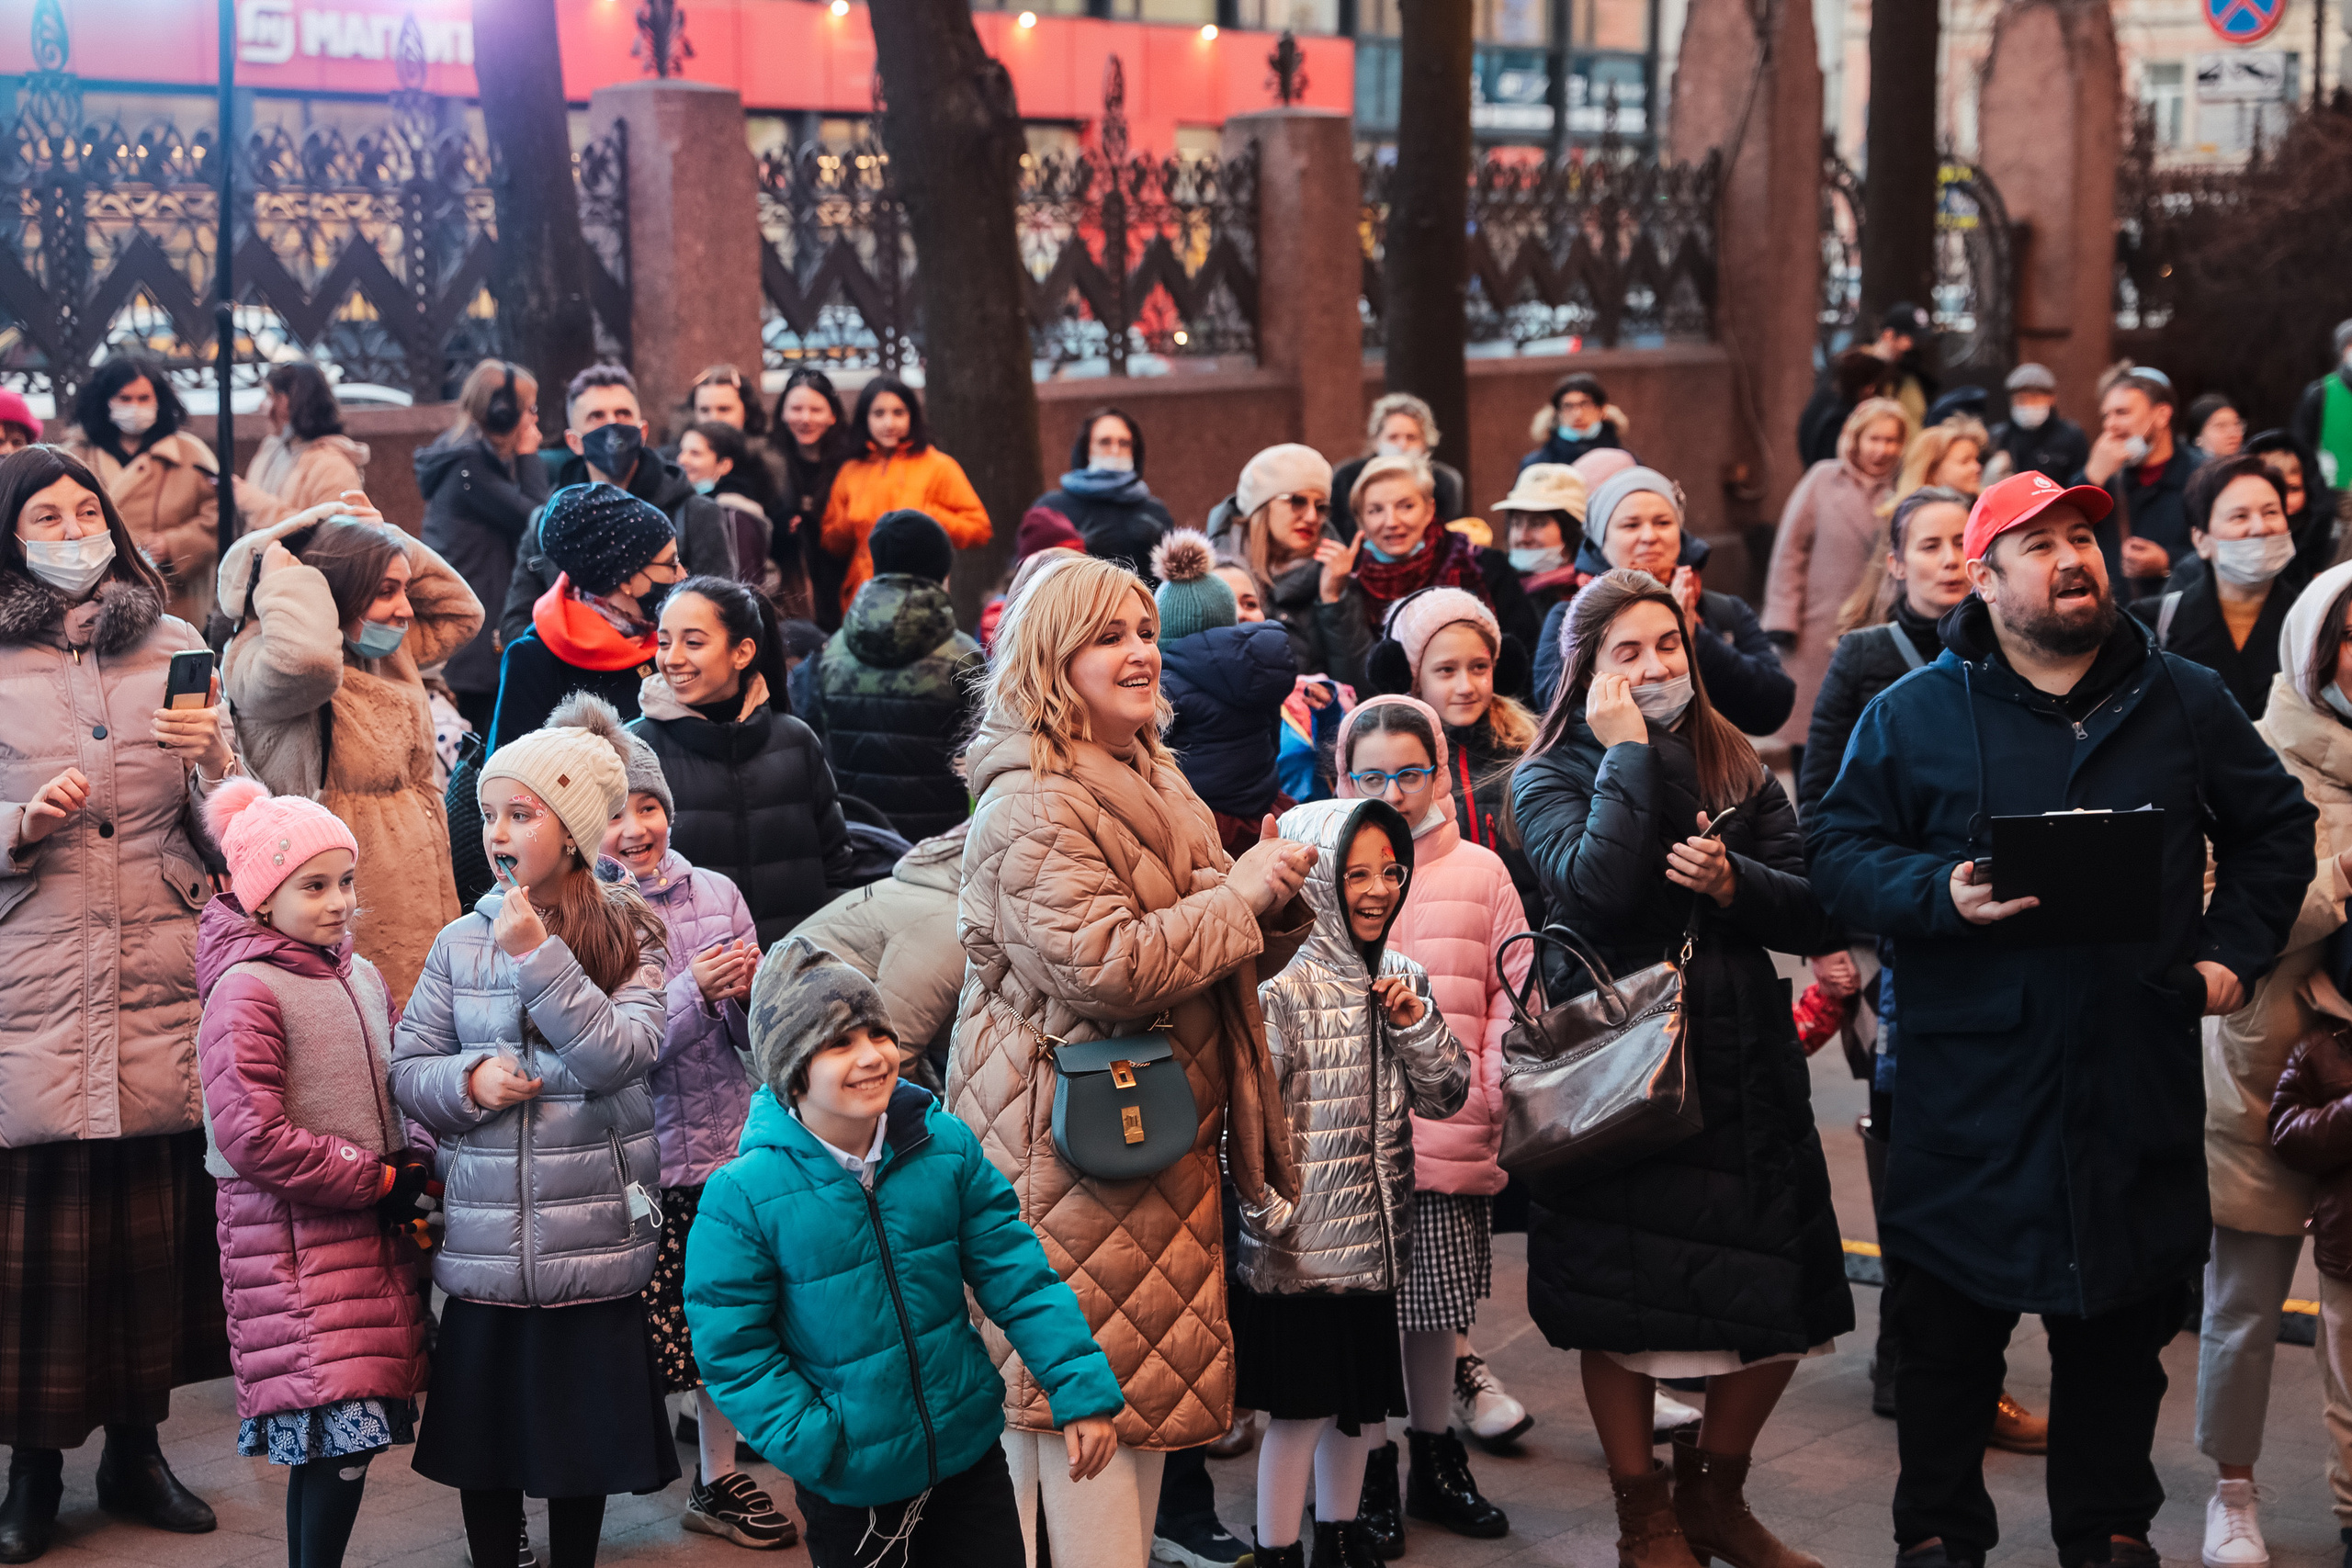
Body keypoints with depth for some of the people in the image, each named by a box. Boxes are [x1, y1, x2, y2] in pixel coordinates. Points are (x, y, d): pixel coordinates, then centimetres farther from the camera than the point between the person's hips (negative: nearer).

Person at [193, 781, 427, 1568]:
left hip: (374, 1230, 7)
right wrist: (378, 1180, -13)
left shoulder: (361, 976, 12)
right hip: (294, 1242, -7)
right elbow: (253, 1136, -19)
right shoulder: (246, 992, -12)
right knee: (337, 1435, -12)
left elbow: (397, 1091, 23)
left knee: (335, 1442, 9)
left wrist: (416, 1163, 2)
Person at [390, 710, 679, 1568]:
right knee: (484, 1440, 10)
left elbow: (623, 1054, -16)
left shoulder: (627, 936, -3)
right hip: (484, 1240, 2)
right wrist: (469, 1079, -14)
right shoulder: (461, 942, 3)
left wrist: (539, 958, -19)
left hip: (595, 1236, -2)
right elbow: (407, 1068, 5)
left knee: (587, 1431, 10)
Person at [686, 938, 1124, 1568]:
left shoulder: (947, 1145, -7)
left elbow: (1016, 1274, -2)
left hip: (970, 1453, 3)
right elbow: (733, 1347, -11)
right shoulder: (743, 1196, -16)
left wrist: (1082, 1390, -8)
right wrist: (814, 1445, -18)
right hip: (847, 1486, -2)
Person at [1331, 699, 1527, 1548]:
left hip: (1451, 1137, 1)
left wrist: (1495, 1089, -3)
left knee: (1438, 1305, 11)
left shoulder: (1478, 872, 6)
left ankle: (1438, 1464, 26)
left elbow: (1516, 990, 7)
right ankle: (1373, 1475, 15)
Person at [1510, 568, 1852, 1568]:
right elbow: (1602, 885, -22)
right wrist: (1627, 749, -15)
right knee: (1623, 1311, 3)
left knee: (1786, 1306, 5)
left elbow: (1814, 918, 5)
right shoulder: (1549, 779, -1)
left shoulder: (1736, 769, 11)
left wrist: (1734, 883, -14)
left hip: (1742, 1066, 4)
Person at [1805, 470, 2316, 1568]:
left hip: (2138, 1081, 2)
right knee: (1948, 1332, 8)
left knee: (2122, 1333, 14)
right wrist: (1939, 893, -20)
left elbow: (2275, 825, 17)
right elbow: (1838, 851, -3)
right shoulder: (1911, 716, -1)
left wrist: (2235, 951, 6)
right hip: (1971, 1091, -2)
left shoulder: (2186, 703, 7)